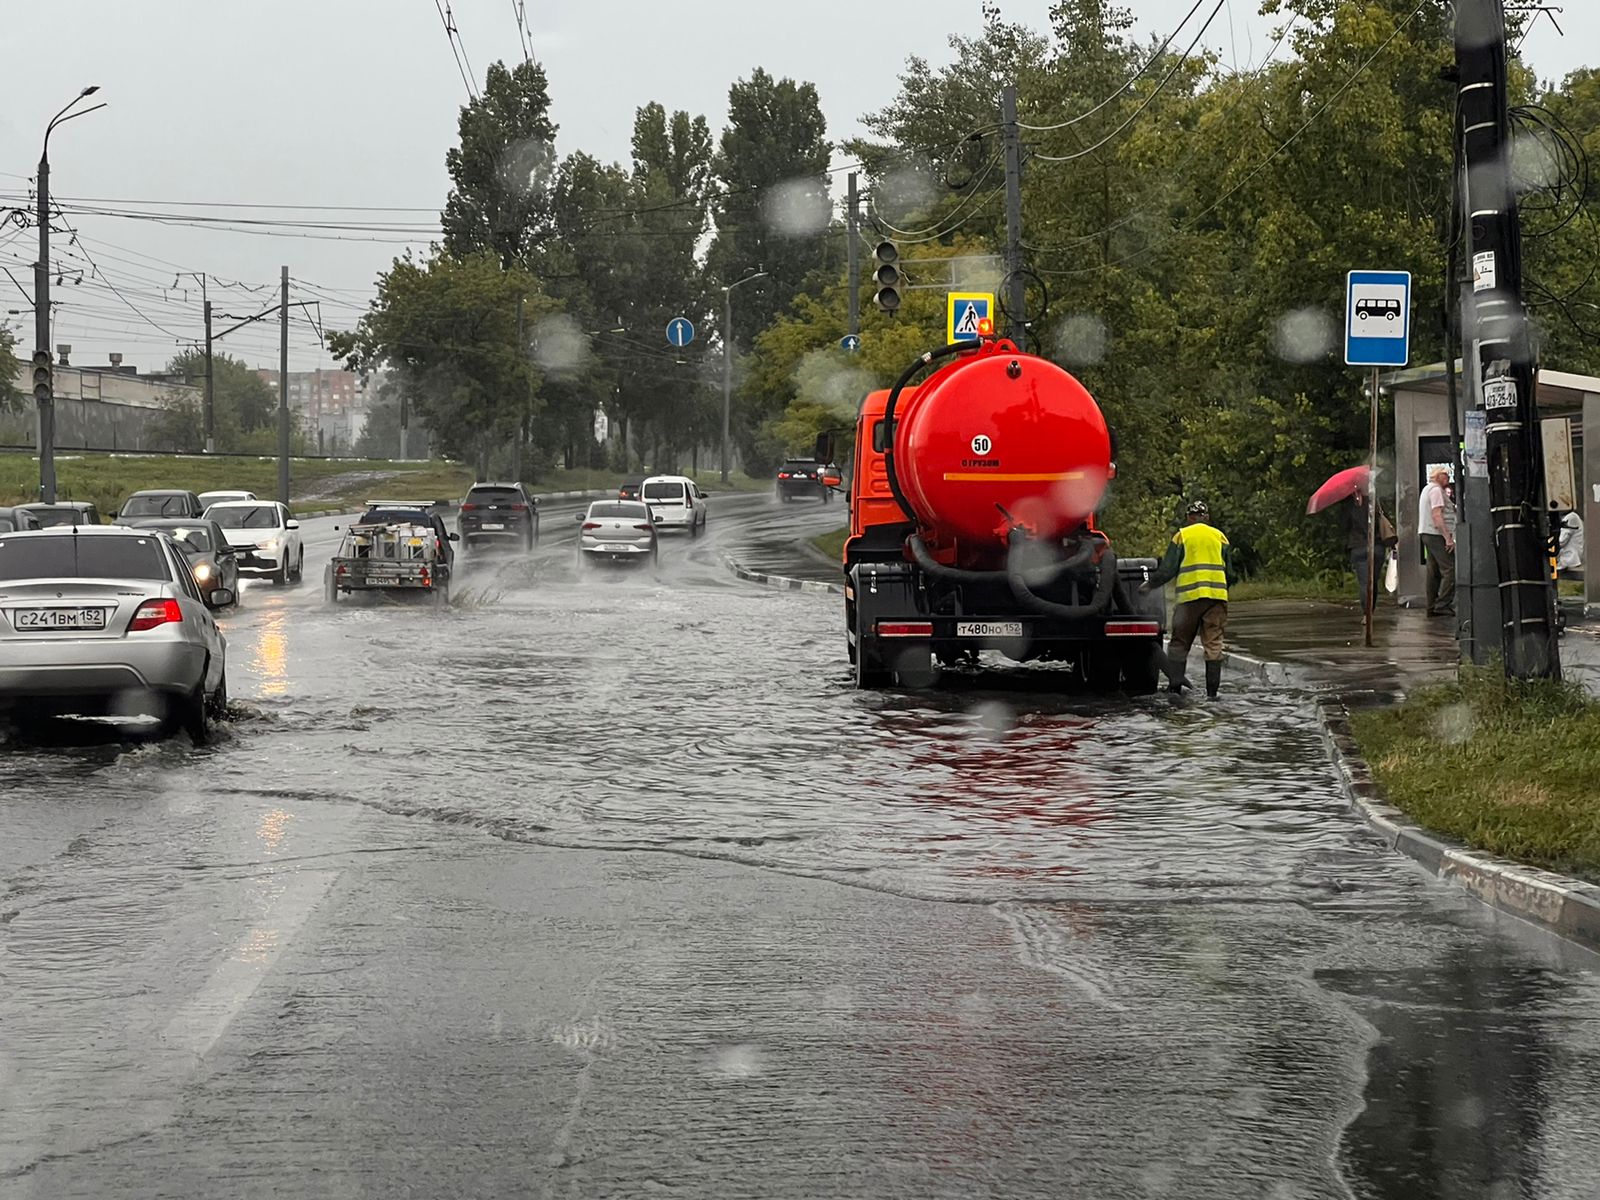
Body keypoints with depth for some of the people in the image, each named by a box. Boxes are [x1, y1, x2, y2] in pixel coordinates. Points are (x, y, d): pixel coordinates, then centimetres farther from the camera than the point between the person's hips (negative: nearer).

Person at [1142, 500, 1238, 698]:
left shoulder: (1181, 536, 4)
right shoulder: (1220, 537, 12)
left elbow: (1167, 569, 1)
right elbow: (1230, 573, 13)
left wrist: (1150, 584, 16)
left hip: (1190, 595, -2)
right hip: (1217, 595, 2)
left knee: (1180, 641, 7)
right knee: (1213, 644, 3)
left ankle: (1175, 682, -5)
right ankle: (1212, 689, -2)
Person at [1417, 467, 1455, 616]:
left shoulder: (1427, 489, 22)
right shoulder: (1436, 490, -11)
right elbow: (1437, 515, -19)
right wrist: (1448, 538, -22)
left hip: (1427, 534, 11)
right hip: (1436, 535, -11)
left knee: (1434, 571, 10)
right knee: (1449, 570, -13)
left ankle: (1432, 607, 10)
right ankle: (1443, 605, -19)